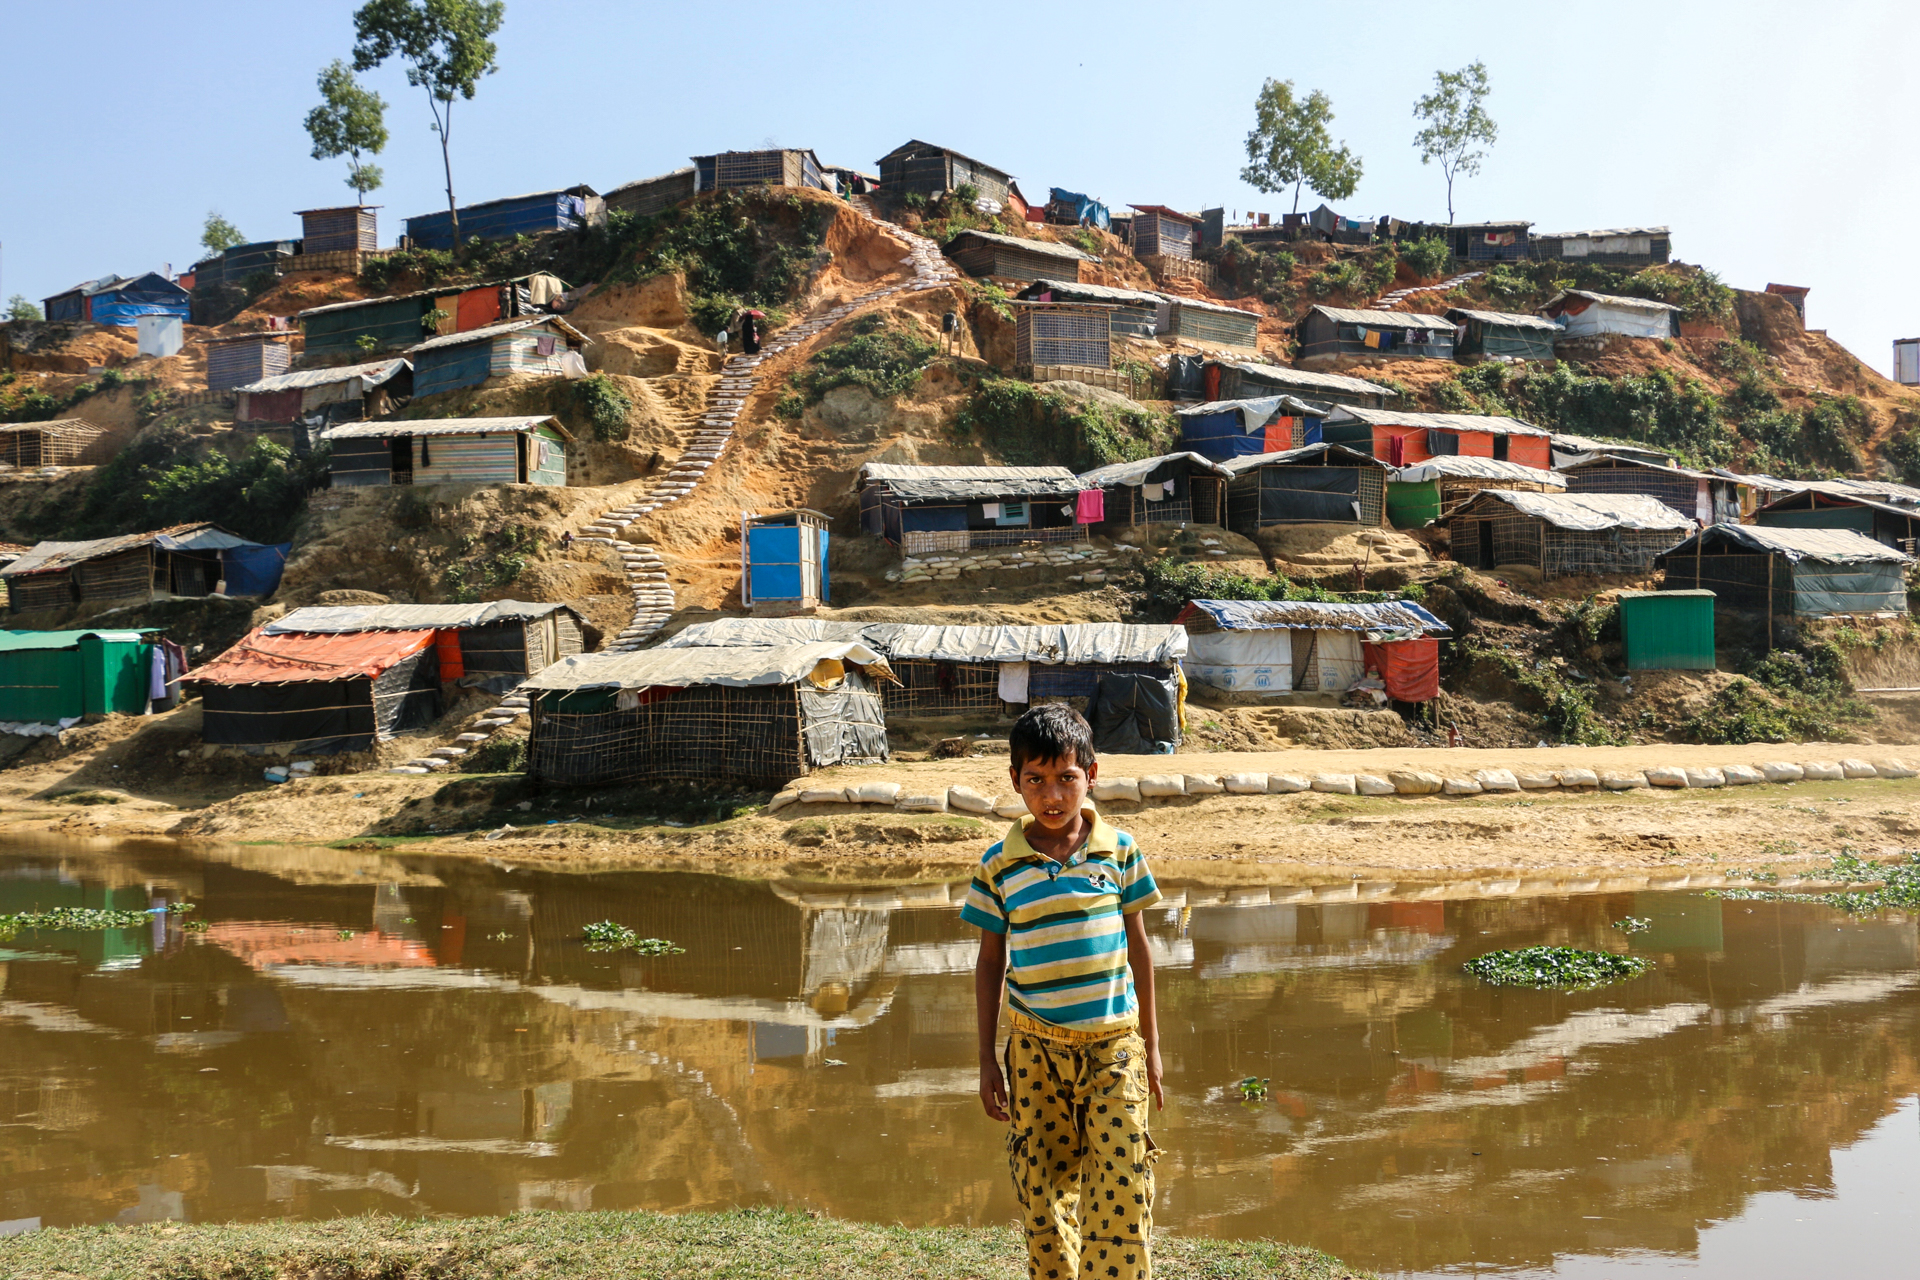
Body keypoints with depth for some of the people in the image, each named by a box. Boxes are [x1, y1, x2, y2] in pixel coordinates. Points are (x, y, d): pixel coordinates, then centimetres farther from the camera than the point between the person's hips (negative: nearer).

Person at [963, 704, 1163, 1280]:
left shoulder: (1119, 851, 0)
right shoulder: (998, 866, -2)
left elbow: (1137, 946, 8)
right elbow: (990, 962, 6)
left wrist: (1150, 1043, 11)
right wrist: (987, 1059, 6)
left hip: (1114, 1043, 0)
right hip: (1036, 1048, 0)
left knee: (1123, 1187, -6)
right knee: (1043, 1188, 6)